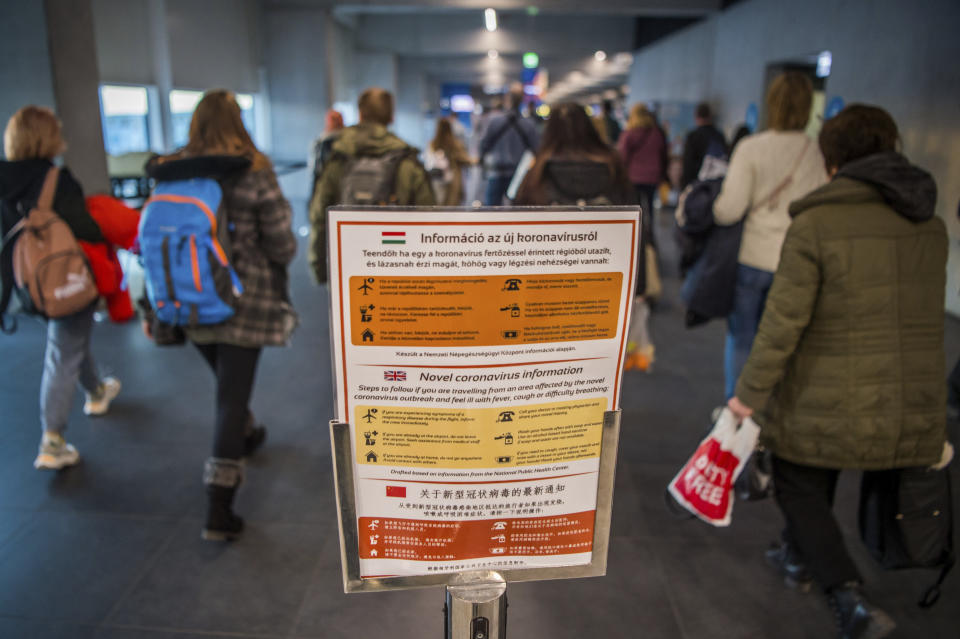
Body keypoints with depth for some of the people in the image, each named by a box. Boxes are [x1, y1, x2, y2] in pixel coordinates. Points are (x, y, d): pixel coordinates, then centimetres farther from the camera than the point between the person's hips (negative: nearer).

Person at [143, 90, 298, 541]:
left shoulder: (172, 174, 1)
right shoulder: (254, 173, -11)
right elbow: (281, 244, -11)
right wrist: (286, 251, 13)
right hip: (243, 302, -4)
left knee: (229, 383, 27)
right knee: (232, 395, 0)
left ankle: (245, 436, 53)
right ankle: (218, 510, 2)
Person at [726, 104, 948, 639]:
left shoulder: (815, 224, -15)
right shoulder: (931, 225, 5)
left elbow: (784, 322, -17)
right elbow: (927, 313, 14)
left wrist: (751, 393, -9)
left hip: (828, 403, -6)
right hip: (913, 406, 7)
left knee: (798, 484, 13)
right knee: (819, 476, 27)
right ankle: (800, 555, 47)